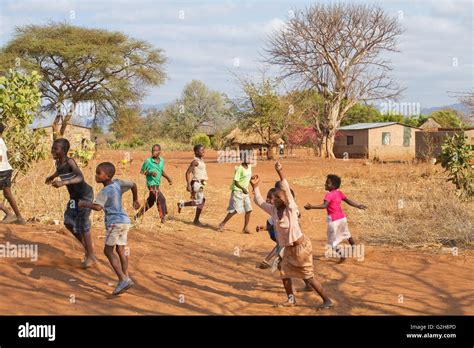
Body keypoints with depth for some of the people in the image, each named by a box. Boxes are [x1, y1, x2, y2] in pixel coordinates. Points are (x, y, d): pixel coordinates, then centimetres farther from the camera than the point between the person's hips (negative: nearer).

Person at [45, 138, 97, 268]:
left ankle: (91, 256, 10)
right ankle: (86, 248, 24)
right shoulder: (58, 162, -5)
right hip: (74, 196, 8)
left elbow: (80, 178, -43)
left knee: (82, 225, -3)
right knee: (68, 222, 8)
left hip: (85, 195, -8)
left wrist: (63, 183, -56)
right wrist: (52, 176, 39)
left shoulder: (70, 161, -27)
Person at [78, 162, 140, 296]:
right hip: (125, 220, 8)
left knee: (108, 250, -4)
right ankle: (126, 277, 13)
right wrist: (135, 200, 35)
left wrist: (84, 204, -12)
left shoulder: (105, 191, -13)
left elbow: (98, 207, -27)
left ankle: (123, 279, -12)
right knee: (120, 250, 14)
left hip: (115, 222, -8)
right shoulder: (118, 183, 8)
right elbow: (133, 185, 21)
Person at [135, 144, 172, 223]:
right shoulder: (148, 161, -12)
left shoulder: (162, 160, 5)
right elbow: (142, 171, -4)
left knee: (150, 201, 17)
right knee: (161, 199, -16)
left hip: (157, 185, 7)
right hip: (152, 184, -7)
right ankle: (163, 218, -8)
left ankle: (138, 214, 33)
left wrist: (168, 178, 7)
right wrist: (150, 173, -21)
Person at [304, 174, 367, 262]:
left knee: (333, 241, 3)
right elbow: (349, 201, 6)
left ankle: (341, 255, -9)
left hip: (334, 220, -8)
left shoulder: (329, 195, -19)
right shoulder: (339, 193, 3)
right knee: (347, 235, 30)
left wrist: (311, 206, -42)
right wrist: (358, 206, 15)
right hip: (342, 217, 8)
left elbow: (324, 206, -33)